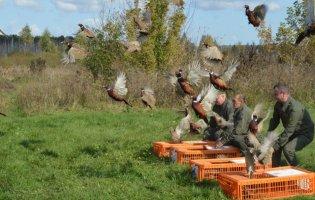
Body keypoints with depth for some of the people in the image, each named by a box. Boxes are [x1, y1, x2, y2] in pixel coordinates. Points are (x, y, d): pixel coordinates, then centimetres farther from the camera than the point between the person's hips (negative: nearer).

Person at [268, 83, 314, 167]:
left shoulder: (295, 108, -33)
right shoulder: (278, 105, -6)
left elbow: (289, 130, -33)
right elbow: (274, 120, 7)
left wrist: (277, 145, -29)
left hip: (305, 134, -9)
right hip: (293, 133, 9)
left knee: (287, 148, -27)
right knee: (275, 144, -2)